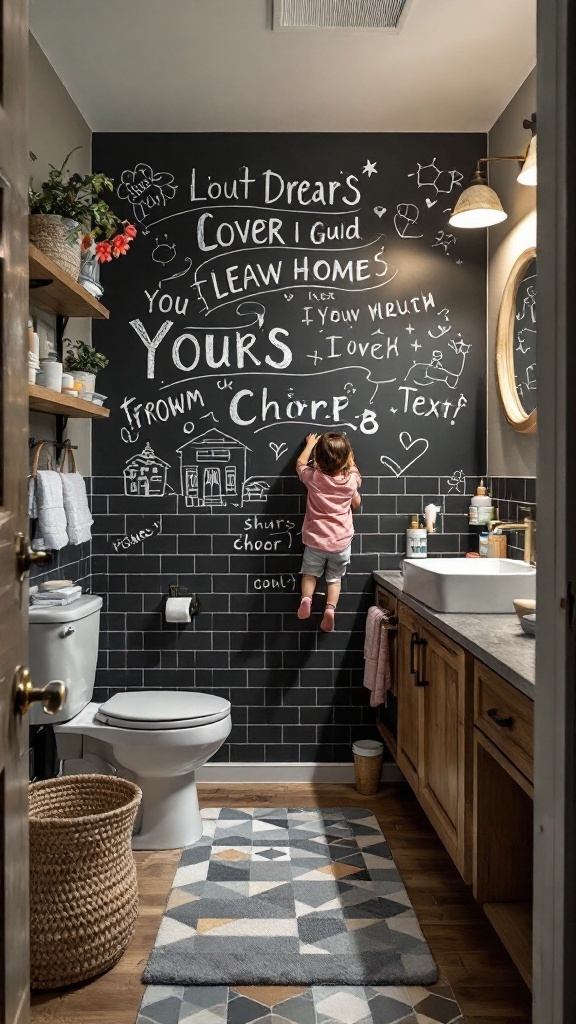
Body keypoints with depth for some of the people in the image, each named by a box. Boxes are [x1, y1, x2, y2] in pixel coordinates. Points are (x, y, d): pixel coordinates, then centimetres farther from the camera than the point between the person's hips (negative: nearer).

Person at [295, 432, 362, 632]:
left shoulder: (313, 477, -12)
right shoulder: (350, 480, -9)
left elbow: (300, 464, 12)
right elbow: (356, 503, 12)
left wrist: (310, 444, 26)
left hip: (316, 540, -1)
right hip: (341, 541, 1)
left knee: (310, 574, 19)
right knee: (334, 578, 16)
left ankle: (306, 599, -7)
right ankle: (330, 608, -6)